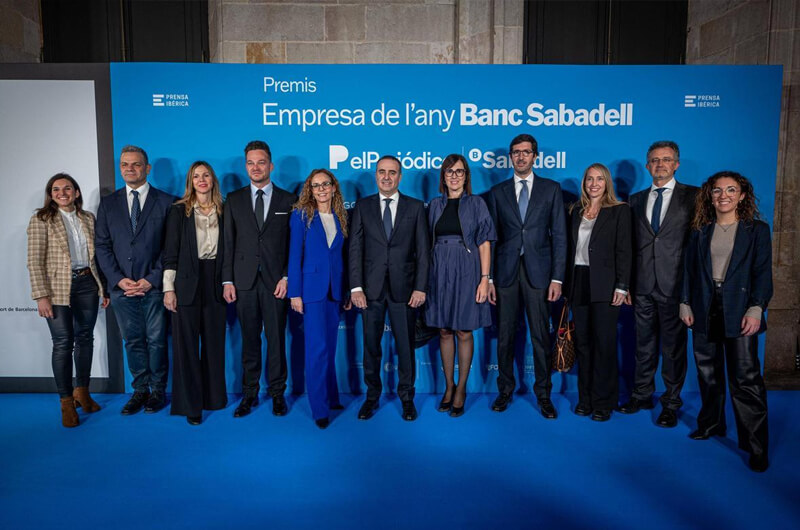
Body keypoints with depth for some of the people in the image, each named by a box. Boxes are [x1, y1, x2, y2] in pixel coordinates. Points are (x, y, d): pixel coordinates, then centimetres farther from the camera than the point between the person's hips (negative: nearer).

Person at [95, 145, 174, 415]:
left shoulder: (166, 202, 0)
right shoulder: (108, 203, 10)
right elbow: (102, 246, 7)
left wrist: (151, 279, -11)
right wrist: (119, 279, -5)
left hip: (154, 286, -3)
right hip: (122, 287, 3)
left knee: (156, 341, 5)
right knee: (133, 342, 11)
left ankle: (158, 390, 19)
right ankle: (140, 390, 24)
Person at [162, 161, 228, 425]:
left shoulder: (222, 211, 8)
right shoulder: (179, 210, 0)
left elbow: (226, 250, 10)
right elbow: (170, 252, -3)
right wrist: (169, 289, -8)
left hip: (215, 281, 3)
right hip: (187, 282, -2)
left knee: (214, 341, 10)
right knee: (186, 342, 2)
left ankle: (213, 396, 25)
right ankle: (190, 403, 13)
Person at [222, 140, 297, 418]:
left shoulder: (288, 200, 5)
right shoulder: (234, 200, 9)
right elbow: (229, 243, 6)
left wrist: (287, 278, -7)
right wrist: (227, 280, 0)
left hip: (276, 281, -1)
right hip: (244, 280, 1)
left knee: (276, 339, 4)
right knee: (249, 340, 8)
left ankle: (277, 393, 17)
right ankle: (249, 394, 19)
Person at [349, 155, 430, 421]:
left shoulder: (416, 207, 5)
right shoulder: (362, 206, 6)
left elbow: (423, 250, 2)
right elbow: (355, 249, 2)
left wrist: (421, 287, -5)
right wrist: (356, 287, -6)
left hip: (404, 288, -1)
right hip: (371, 288, 1)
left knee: (405, 346, 6)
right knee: (371, 345, 9)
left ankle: (407, 397, 23)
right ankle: (372, 396, 25)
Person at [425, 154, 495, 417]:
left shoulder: (476, 203, 1)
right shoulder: (435, 205, 10)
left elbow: (484, 243, -3)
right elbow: (429, 242, 10)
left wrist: (485, 278, -11)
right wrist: (427, 277, 4)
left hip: (466, 272, -3)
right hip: (440, 273, 3)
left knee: (464, 333, 3)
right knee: (444, 332, 9)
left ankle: (461, 388, 17)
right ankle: (449, 386, 23)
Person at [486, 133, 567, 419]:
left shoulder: (551, 189, 7)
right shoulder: (498, 191, 10)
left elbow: (559, 235, 2)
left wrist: (557, 278, -5)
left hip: (538, 272, -1)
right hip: (506, 271, 1)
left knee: (541, 336, 3)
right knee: (505, 336, 7)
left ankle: (543, 394, 16)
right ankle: (505, 390, 22)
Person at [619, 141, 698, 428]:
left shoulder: (692, 196, 1)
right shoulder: (636, 199, 12)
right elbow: (630, 245, 11)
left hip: (674, 286, -3)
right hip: (643, 286, 4)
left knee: (674, 346, 6)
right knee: (644, 343, 13)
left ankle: (671, 402, 20)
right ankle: (642, 394, 28)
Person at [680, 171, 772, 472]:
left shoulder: (757, 230, 3)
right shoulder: (701, 231, 10)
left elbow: (763, 273, -2)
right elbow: (689, 270, 10)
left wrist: (756, 308, -13)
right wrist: (685, 304, 2)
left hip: (739, 312, -3)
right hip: (704, 311, 3)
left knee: (746, 378, -5)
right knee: (708, 374, 12)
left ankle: (756, 447, 3)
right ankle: (711, 425, 29)